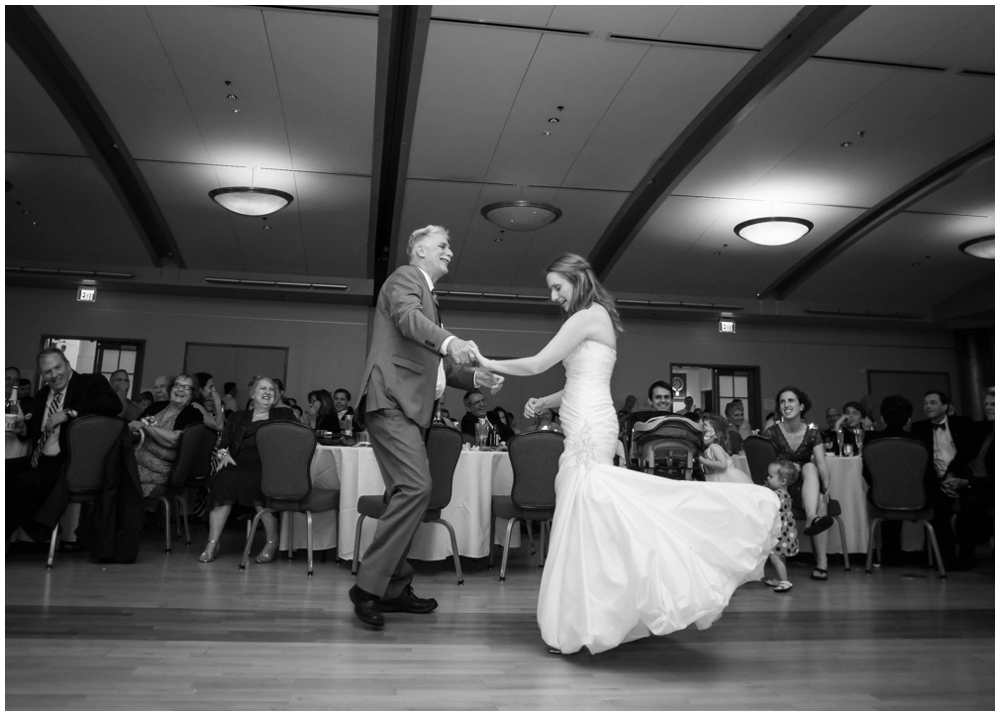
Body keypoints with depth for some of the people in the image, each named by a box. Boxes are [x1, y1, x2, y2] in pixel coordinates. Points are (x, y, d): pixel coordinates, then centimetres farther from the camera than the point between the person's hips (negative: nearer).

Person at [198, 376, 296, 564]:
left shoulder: (284, 415, 23)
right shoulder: (238, 418, 27)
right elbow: (223, 443, 16)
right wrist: (223, 453, -7)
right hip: (239, 464, 2)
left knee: (260, 481, -35)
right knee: (224, 477, -31)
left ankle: (272, 542, -20)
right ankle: (212, 543, -25)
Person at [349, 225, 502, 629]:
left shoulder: (426, 295, 28)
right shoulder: (406, 277, 1)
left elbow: (435, 364, 28)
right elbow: (408, 317, -22)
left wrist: (474, 377, 12)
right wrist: (450, 341, -39)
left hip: (410, 406, 10)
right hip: (392, 398, -10)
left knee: (408, 493, 10)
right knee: (416, 487, -19)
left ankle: (395, 588, 18)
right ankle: (368, 586, -14)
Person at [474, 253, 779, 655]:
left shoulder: (589, 316, -7)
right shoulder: (592, 322, 22)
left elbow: (537, 364, -10)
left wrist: (490, 364, 1)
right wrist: (542, 403, 12)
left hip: (589, 429, -10)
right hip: (585, 429, 10)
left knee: (586, 519, -8)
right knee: (592, 519, 10)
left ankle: (581, 625, -3)